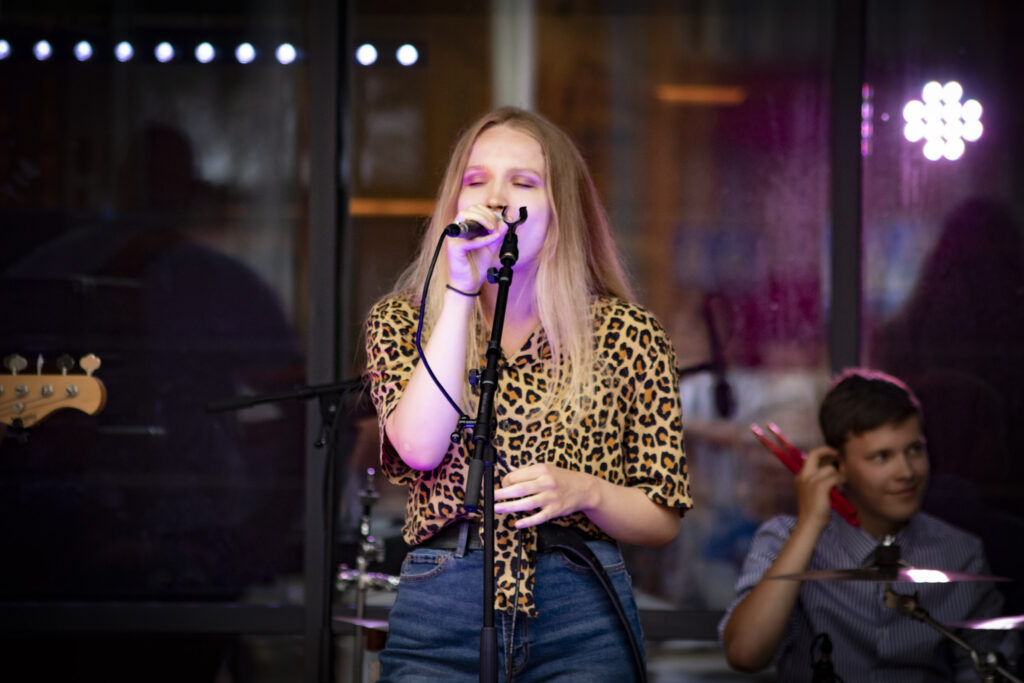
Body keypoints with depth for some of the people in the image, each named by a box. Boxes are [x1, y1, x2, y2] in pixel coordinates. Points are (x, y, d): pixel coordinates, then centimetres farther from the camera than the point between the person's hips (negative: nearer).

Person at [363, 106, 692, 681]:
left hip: (583, 618, 0)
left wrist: (583, 492, -15)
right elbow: (420, 448, -12)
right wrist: (461, 289, -11)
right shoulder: (401, 322, 8)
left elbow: (663, 521, 6)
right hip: (439, 613, 0)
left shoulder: (628, 334, 4)